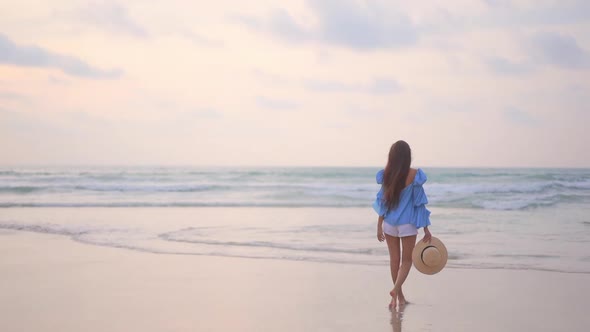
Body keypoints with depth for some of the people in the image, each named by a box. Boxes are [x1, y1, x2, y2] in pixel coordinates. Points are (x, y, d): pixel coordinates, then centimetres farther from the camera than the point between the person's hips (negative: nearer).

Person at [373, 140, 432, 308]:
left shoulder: (386, 175, -5)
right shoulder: (414, 175, -12)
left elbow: (383, 202, -1)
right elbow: (419, 203, -9)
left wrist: (379, 226, 7)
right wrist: (426, 229, -2)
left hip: (389, 222, 3)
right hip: (407, 223, -3)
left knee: (394, 259, 14)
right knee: (407, 260, 9)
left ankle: (400, 296, 24)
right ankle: (396, 289, -14)